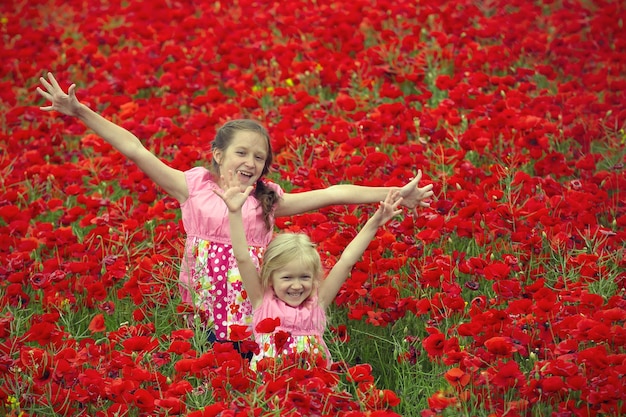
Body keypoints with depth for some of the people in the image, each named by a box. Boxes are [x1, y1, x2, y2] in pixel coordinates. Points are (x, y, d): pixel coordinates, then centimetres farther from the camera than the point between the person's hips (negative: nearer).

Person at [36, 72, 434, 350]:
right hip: (202, 321, -1)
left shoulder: (268, 200, 4)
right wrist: (81, 112, -8)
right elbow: (136, 150, -3)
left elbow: (332, 194, 0)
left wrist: (393, 195, -4)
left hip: (251, 321, 1)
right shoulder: (194, 187, 1)